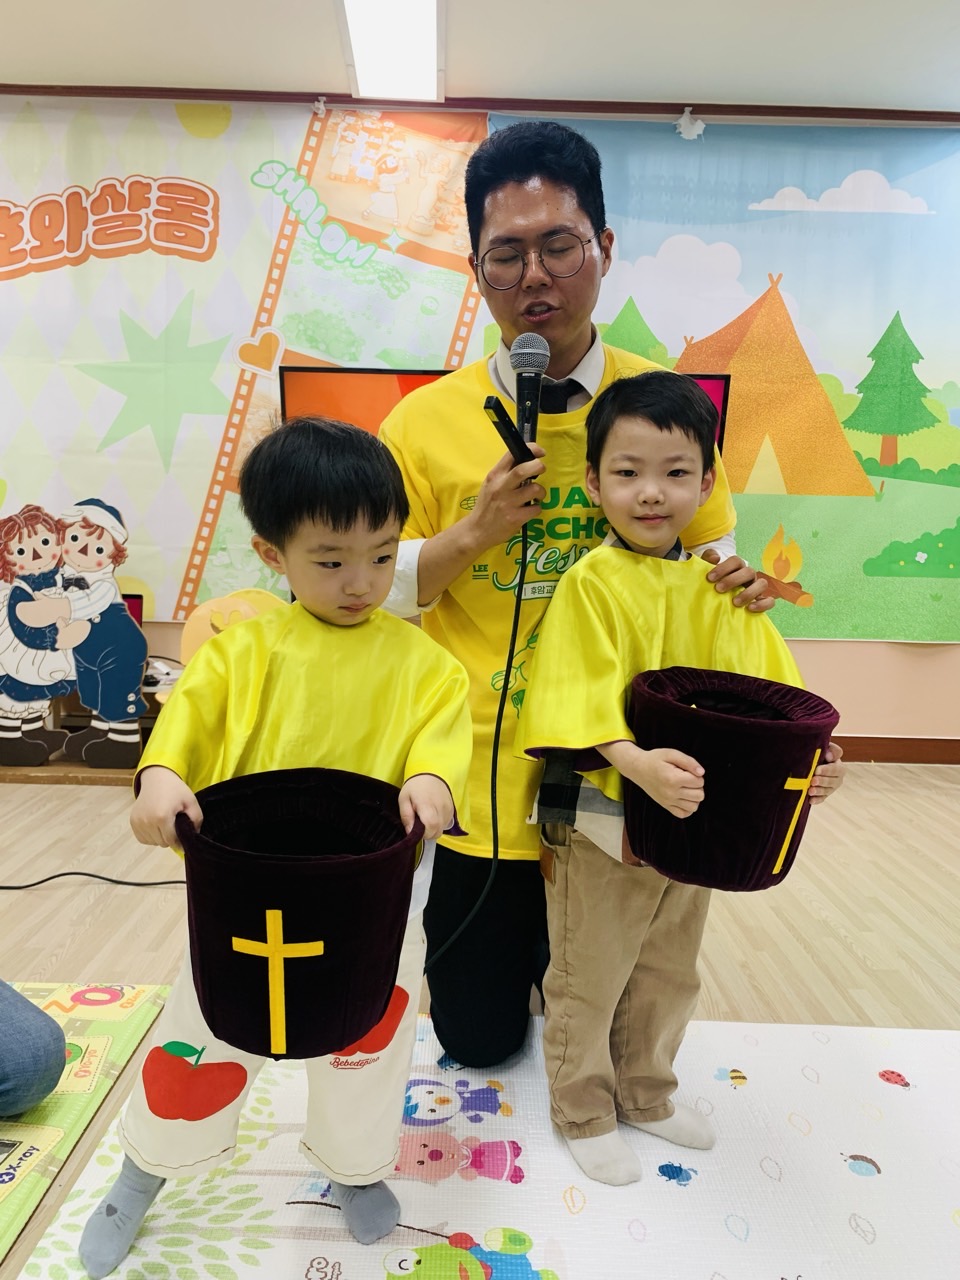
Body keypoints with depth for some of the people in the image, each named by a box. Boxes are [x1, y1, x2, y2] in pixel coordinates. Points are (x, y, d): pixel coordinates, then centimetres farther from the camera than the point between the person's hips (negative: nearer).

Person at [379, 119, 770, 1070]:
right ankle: (503, 954, 48)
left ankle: (565, 981, 53)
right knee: (475, 1037, 17)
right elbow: (374, 592, -2)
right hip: (479, 784, 0)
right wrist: (473, 533, -18)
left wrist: (738, 580, -15)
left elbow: (712, 554, 8)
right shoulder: (427, 421, -5)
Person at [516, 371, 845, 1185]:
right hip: (599, 820, -5)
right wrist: (637, 762, -39)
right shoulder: (591, 583, -15)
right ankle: (585, 1114, 39)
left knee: (669, 974, 25)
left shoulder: (721, 587, 2)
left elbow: (770, 691, 1)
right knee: (588, 981, 14)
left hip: (694, 820, 6)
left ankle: (647, 1093, 50)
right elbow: (583, 698, -24)